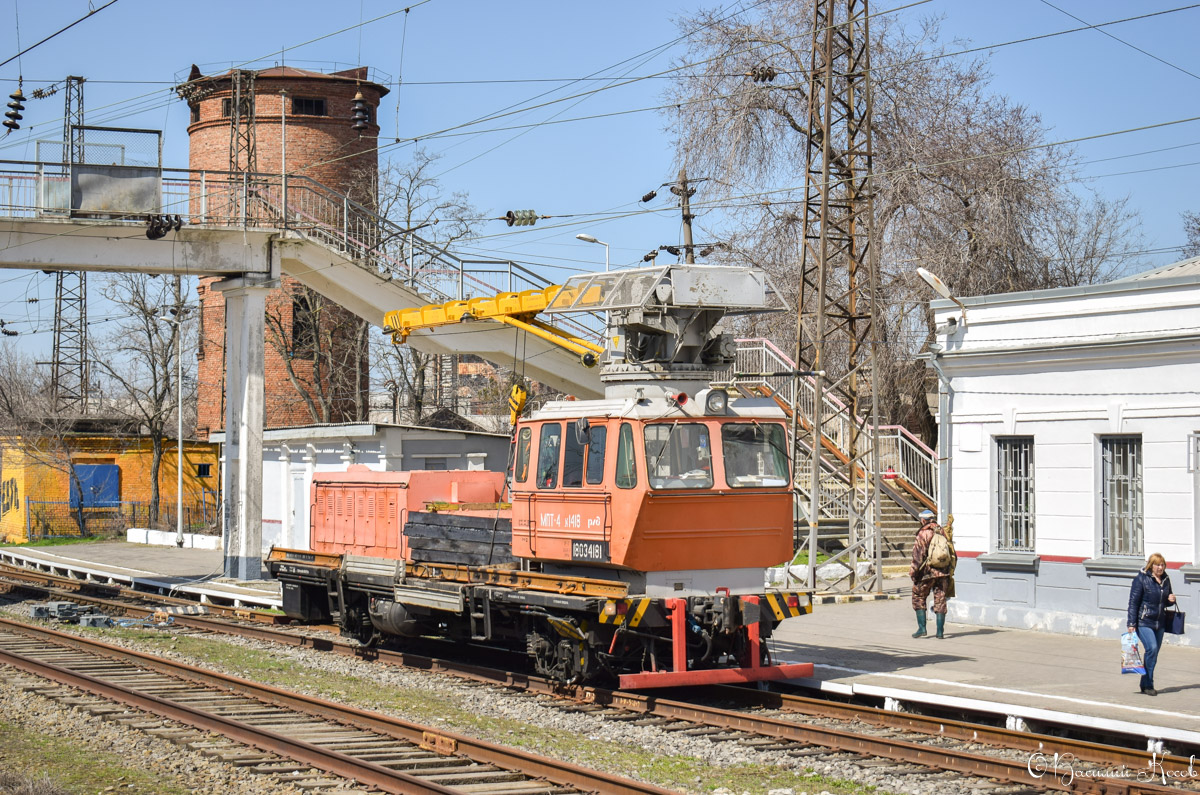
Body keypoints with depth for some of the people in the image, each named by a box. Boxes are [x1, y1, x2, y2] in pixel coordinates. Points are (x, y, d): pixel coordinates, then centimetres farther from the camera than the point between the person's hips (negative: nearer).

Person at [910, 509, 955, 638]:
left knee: (918, 598, 10)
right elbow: (952, 554, 13)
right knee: (940, 601, 8)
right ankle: (940, 631, 5)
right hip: (943, 572, 5)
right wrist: (950, 571, 20)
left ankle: (922, 628, 3)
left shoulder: (922, 535, -9)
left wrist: (913, 573, -5)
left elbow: (918, 556, -13)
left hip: (927, 573, -5)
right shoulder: (943, 533, 9)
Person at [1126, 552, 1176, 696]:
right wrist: (1131, 623, -14)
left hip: (1160, 622, 6)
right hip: (1144, 622, -6)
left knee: (1154, 653, 8)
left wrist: (1171, 600, -1)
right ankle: (1148, 685, -12)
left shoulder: (1166, 580, 9)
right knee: (1152, 648, -19)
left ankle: (1146, 684, 19)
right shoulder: (1141, 579, -8)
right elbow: (1133, 602, -9)